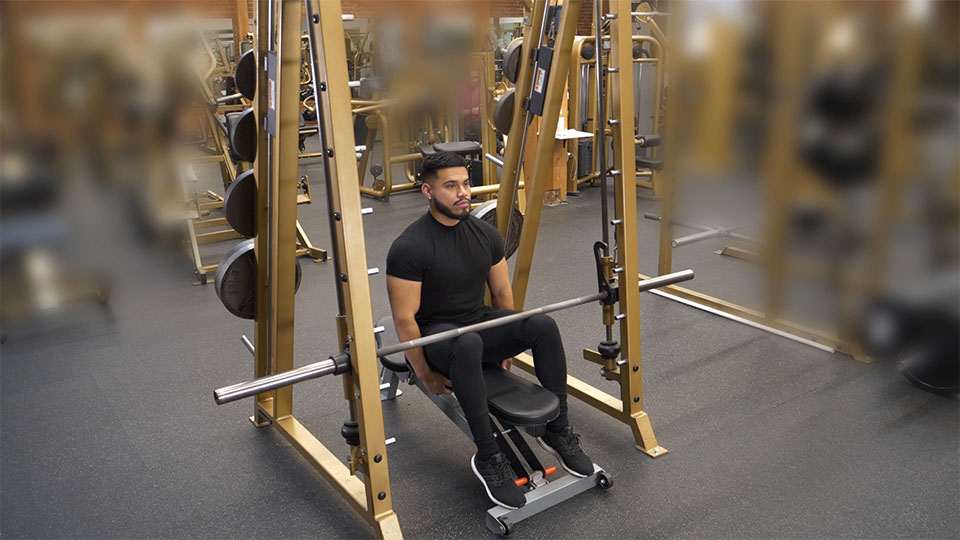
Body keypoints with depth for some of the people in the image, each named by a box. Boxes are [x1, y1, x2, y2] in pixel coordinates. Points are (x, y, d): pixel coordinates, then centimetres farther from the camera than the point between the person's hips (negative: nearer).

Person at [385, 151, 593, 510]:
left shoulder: (485, 234, -1)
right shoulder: (409, 247, -20)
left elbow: (502, 293, 10)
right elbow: (404, 318, -17)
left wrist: (507, 347, 11)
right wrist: (426, 375, -14)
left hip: (479, 321, 6)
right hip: (435, 333, -5)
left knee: (543, 325, -22)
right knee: (468, 344, -42)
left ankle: (558, 433, -9)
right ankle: (488, 458, -29)